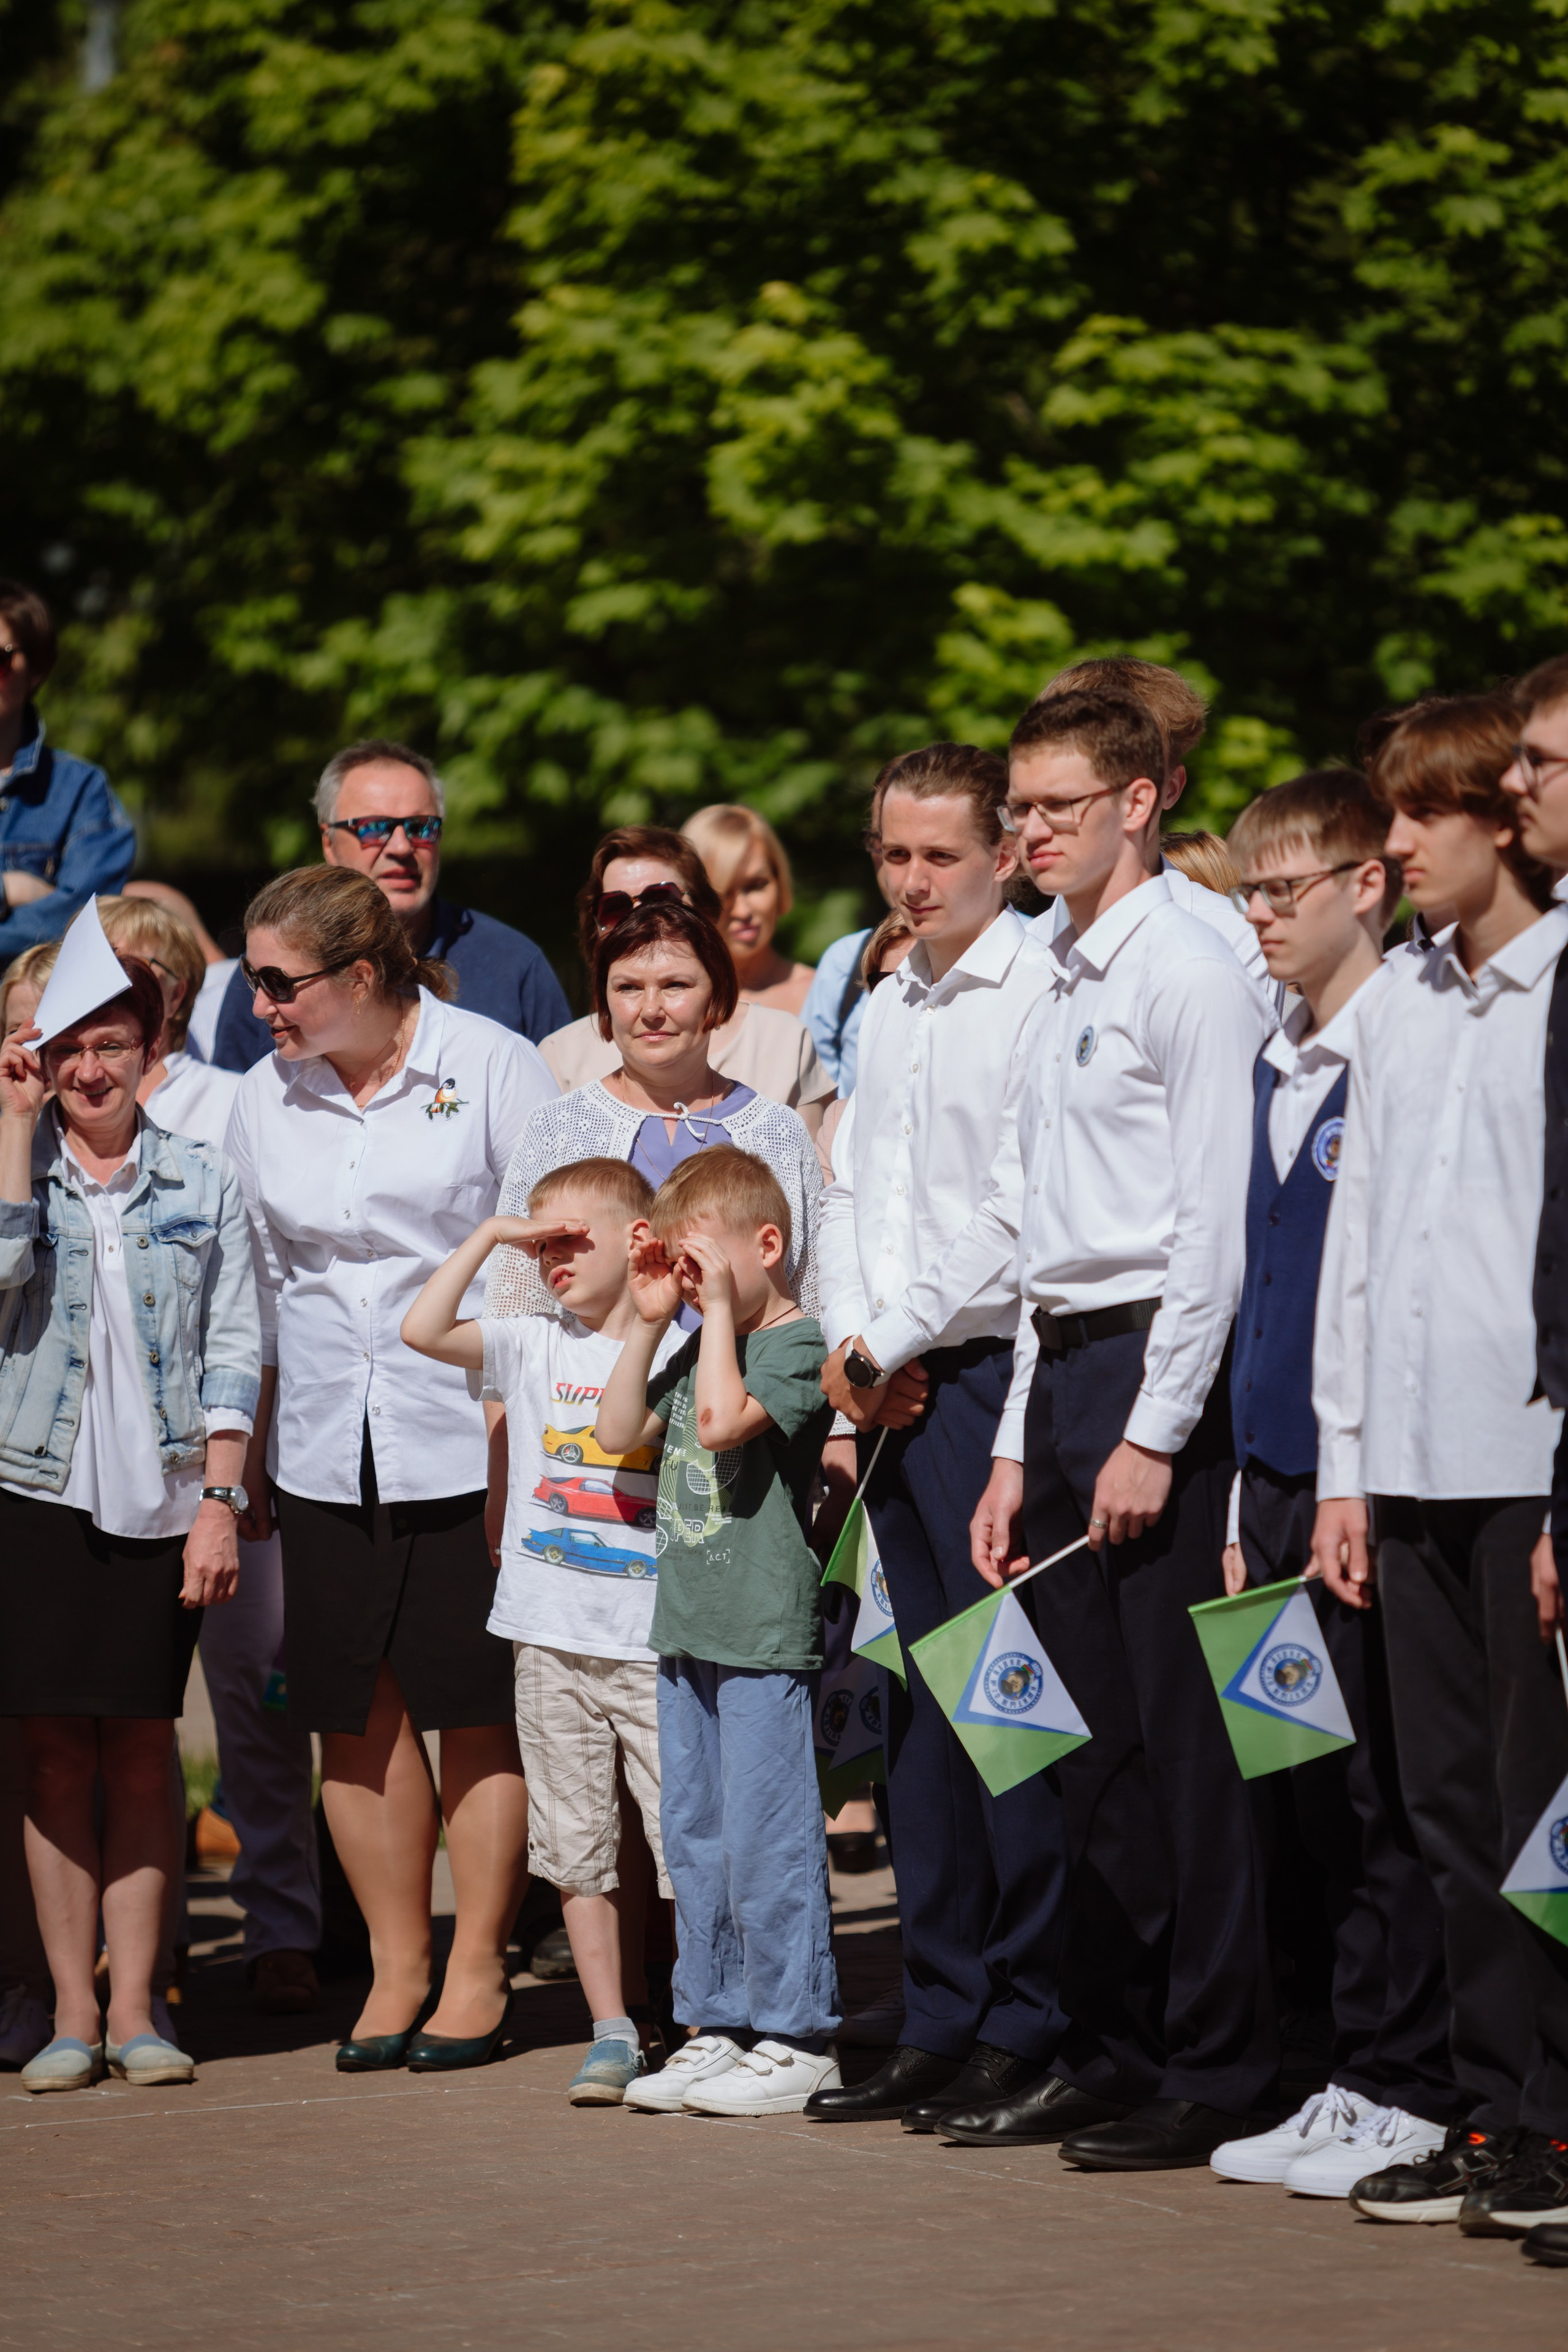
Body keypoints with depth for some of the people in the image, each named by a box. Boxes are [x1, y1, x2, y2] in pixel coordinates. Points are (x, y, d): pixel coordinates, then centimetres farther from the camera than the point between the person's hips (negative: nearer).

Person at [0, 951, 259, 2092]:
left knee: (143, 1751, 2)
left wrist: (220, 1502, -4)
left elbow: (233, 1353, 4)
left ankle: (134, 2009, 7)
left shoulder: (203, 1182, 6)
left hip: (159, 1499, 0)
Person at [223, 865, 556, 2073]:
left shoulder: (492, 1067, -4)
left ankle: (478, 1972, 10)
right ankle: (396, 1970, 14)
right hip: (328, 1457, 4)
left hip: (469, 1440, -4)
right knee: (359, 1715, 3)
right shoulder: (263, 1101, 9)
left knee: (478, 1711, 0)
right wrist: (247, 1465, 14)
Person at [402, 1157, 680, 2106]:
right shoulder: (534, 1347, 9)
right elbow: (423, 1331, -2)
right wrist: (489, 1236, -2)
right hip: (552, 1638, 3)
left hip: (653, 1640, -3)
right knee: (578, 1845, 6)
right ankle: (615, 2032, 13)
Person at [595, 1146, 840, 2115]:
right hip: (690, 1632, 9)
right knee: (696, 1839, 13)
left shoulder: (800, 1343, -11)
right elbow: (620, 1431, 16)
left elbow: (723, 1419, -24)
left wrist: (720, 1308, -16)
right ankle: (721, 2025, 20)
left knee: (765, 1838, -6)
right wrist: (650, 1323, 10)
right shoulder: (700, 1348, 16)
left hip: (767, 1634, -9)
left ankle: (798, 2036, 1)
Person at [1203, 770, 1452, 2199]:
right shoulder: (1271, 1070, 15)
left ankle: (1400, 2093, 3)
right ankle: (1349, 2078, 15)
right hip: (1280, 1473, 8)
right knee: (1311, 1796, 9)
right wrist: (1246, 1505, 17)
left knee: (1382, 1795, -3)